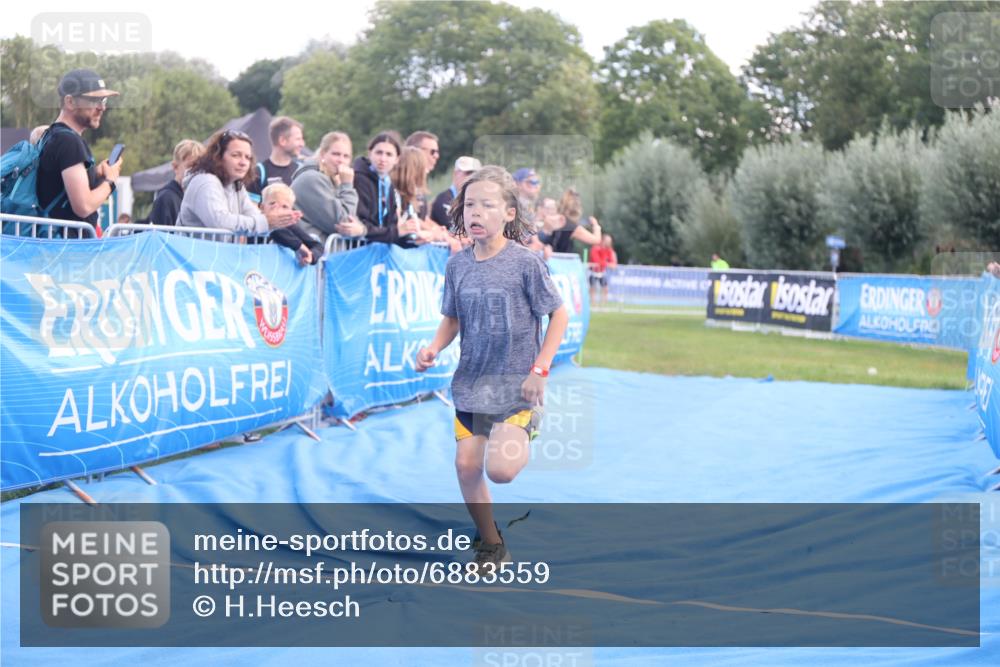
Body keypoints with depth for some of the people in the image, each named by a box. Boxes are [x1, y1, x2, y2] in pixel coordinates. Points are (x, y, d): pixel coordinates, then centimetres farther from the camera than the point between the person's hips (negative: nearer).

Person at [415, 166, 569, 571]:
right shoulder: (458, 265, 1)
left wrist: (540, 369, -13)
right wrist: (434, 348, -7)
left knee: (500, 469, -19)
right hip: (471, 381, 5)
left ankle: (524, 436, 17)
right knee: (466, 464, 1)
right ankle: (491, 545, 20)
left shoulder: (525, 262, -13)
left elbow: (559, 314, -7)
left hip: (516, 383, -5)